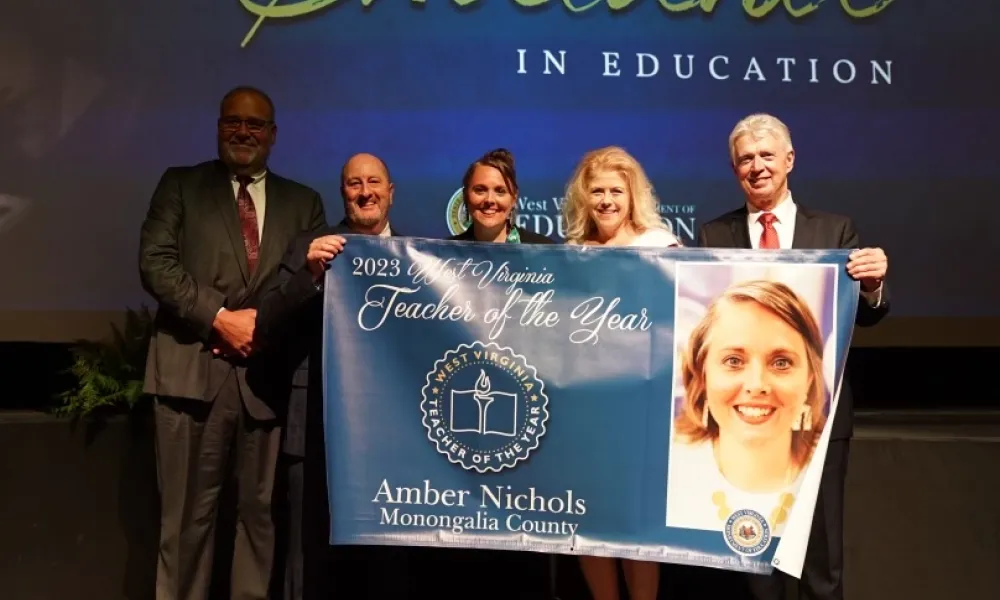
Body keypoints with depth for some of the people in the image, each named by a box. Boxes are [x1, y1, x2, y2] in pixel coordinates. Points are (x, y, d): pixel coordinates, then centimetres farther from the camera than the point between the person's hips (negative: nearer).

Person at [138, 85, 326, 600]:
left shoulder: (303, 202, 16)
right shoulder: (180, 184, 11)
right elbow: (155, 263, -1)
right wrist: (220, 317, -11)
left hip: (270, 369, 2)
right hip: (194, 364, -1)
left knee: (262, 508, 7)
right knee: (188, 510, 4)